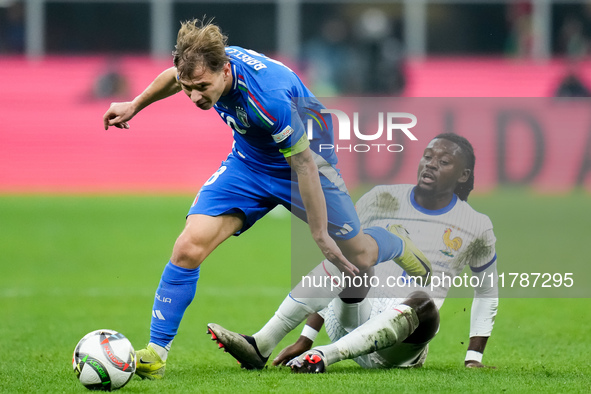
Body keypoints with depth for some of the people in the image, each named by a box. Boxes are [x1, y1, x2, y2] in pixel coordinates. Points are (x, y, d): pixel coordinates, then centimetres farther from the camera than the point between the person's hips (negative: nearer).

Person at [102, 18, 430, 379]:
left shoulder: (267, 95, -41)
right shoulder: (204, 65, -23)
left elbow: (304, 163, -30)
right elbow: (175, 76, 6)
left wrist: (321, 235, -23)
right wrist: (135, 105, 17)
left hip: (303, 162, -5)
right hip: (249, 163, 5)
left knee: (359, 257, 12)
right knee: (188, 249, -14)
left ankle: (399, 246, 49)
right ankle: (155, 354, -5)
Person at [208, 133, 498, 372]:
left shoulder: (476, 227, 5)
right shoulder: (382, 200, 5)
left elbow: (488, 293, 19)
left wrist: (474, 359, 10)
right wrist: (306, 337, -3)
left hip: (400, 347, -1)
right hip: (351, 319, 1)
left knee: (423, 304, -38)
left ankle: (324, 356, -54)